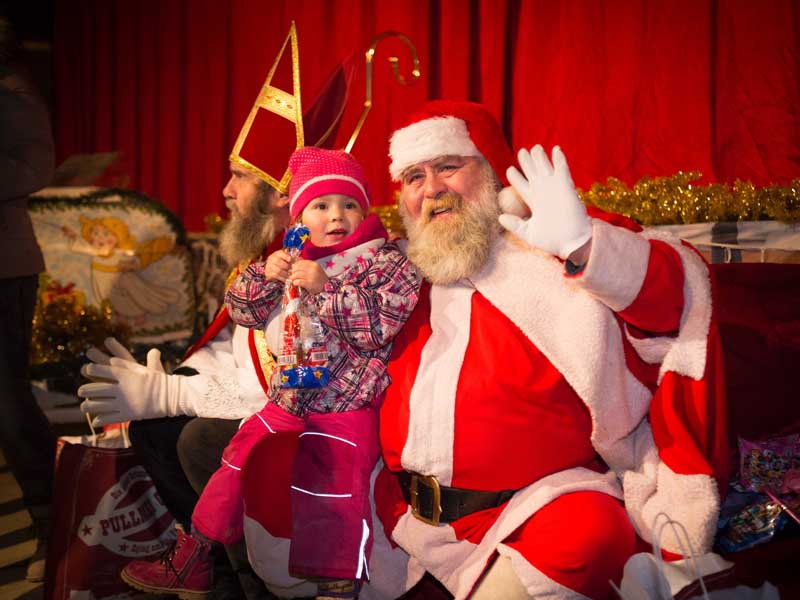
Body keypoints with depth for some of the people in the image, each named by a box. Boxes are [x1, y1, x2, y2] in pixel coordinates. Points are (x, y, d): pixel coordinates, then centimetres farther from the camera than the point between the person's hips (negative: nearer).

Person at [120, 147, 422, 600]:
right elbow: (243, 309, 12)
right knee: (239, 463, 14)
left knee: (333, 498, -8)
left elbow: (379, 322, -21)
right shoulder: (293, 260, 10)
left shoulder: (386, 261, -6)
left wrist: (325, 288, -26)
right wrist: (266, 276, -7)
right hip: (287, 399, 6)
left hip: (345, 409, -6)